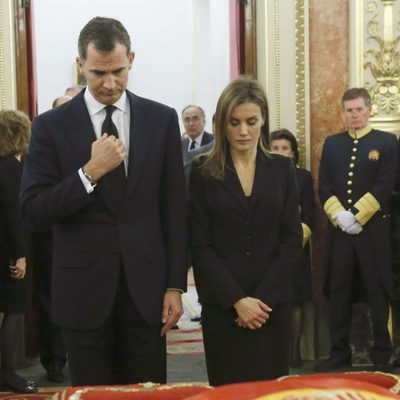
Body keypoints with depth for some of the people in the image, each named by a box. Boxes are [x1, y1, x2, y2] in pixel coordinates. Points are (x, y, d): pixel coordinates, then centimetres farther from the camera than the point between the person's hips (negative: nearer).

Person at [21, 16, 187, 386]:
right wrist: (91, 172, -17)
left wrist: (176, 285, 2)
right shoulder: (51, 126, -1)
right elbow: (33, 213, -6)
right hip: (84, 290, -1)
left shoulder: (161, 119, 3)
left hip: (146, 286, 1)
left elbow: (175, 208, 5)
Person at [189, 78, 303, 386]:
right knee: (228, 388, 6)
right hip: (222, 304, -1)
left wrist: (263, 297, -9)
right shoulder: (203, 171, -1)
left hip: (273, 302, 2)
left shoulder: (282, 168, 5)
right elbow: (200, 246, -4)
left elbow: (292, 239, 1)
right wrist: (236, 299, -13)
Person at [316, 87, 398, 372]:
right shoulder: (332, 143, 12)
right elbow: (324, 186, 6)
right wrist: (339, 215, -10)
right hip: (339, 229, 4)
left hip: (374, 228, -3)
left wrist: (357, 216, -15)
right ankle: (340, 353, 15)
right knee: (339, 293, 7)